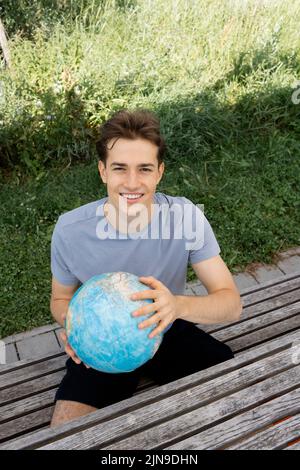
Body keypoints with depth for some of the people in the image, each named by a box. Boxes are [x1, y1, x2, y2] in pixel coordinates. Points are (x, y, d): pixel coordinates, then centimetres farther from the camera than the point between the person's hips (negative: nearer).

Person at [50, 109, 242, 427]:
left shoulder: (186, 216, -21)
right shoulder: (70, 230, -21)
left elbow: (232, 303, -20)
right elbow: (60, 298, -2)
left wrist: (178, 305, -42)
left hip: (169, 333, 1)